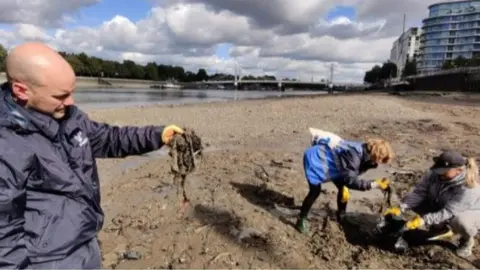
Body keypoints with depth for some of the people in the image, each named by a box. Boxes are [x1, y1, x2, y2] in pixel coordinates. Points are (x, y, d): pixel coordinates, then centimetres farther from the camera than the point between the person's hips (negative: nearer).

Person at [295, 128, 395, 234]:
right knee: (315, 192, -14)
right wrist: (374, 184, -37)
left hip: (328, 159, 10)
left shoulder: (365, 153, -5)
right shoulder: (354, 155, -35)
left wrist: (344, 186, -1)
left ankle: (341, 216, 30)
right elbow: (350, 180, -36)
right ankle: (301, 220, 2)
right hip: (316, 158, -9)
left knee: (343, 188, 9)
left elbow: (347, 174, 7)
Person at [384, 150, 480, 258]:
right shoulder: (434, 173, -21)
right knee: (416, 203, -15)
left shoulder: (467, 187, -36)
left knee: (458, 220, -38)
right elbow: (419, 192, -23)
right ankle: (441, 227, 12)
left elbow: (448, 212, -40)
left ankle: (467, 240, 1)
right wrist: (401, 208, -37)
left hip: (469, 213, -5)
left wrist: (424, 219, -52)